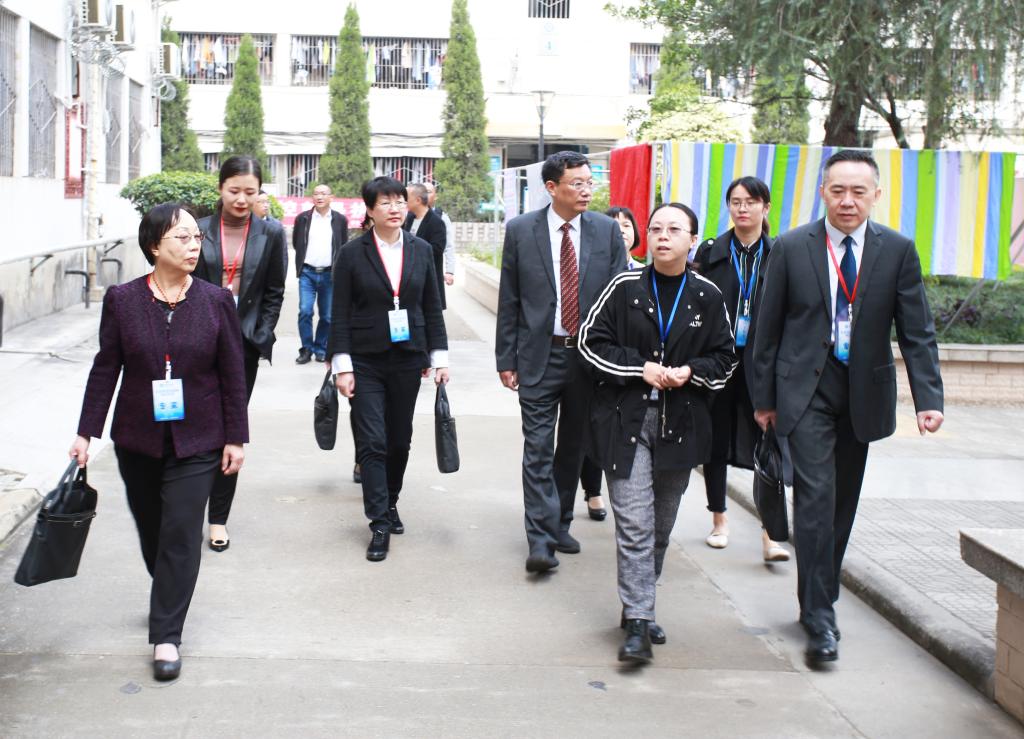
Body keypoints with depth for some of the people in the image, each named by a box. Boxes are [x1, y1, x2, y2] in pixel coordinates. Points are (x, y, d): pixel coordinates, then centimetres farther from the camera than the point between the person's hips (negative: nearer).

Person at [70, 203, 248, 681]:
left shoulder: (216, 301, -5)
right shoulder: (122, 300, -4)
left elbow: (232, 374, 0)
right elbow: (105, 369, 1)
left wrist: (236, 438, -1)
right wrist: (86, 433, 0)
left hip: (197, 441, -1)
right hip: (138, 439, 2)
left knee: (181, 534, -5)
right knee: (151, 530, 14)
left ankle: (166, 636, 2)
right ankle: (169, 600, 40)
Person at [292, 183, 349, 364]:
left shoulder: (340, 220, 3)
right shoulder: (303, 218, 3)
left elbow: (344, 247, 10)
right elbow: (296, 243, 14)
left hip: (330, 274, 0)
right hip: (307, 273, 0)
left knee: (327, 315, 4)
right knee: (305, 311, -11)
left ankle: (320, 349, 17)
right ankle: (306, 349, 0)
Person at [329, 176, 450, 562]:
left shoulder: (421, 250, 5)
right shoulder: (352, 253, -4)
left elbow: (432, 307, 9)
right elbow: (340, 313, -4)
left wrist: (439, 356, 5)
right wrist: (342, 366, -9)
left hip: (408, 358, 3)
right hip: (366, 361, -3)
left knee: (400, 439, 11)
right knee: (372, 442, -6)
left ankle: (390, 503, 31)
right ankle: (380, 524, -2)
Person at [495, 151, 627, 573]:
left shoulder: (607, 231, 1)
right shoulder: (520, 230, -2)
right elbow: (509, 300, 1)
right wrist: (505, 358, -1)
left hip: (591, 355, 2)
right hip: (539, 355, -2)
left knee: (573, 447, 13)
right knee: (538, 449, -5)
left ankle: (560, 525, 27)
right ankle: (541, 538, -3)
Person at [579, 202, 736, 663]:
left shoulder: (707, 296, 3)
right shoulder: (625, 287, -1)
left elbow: (724, 359, 10)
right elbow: (591, 340, 0)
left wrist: (690, 372, -10)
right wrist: (640, 367, -11)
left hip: (681, 423, 3)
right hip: (625, 420, -2)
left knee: (661, 525, 12)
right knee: (635, 523, -9)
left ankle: (639, 605, 28)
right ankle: (638, 622, -7)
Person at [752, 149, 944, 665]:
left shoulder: (897, 250, -1)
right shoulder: (791, 248, -4)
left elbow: (917, 331, -1)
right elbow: (767, 328, 2)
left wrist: (928, 399, -10)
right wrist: (763, 397, 3)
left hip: (864, 393, 3)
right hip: (806, 390, -2)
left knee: (843, 501, 11)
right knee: (816, 495, -12)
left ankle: (820, 597, 27)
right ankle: (819, 614, -7)